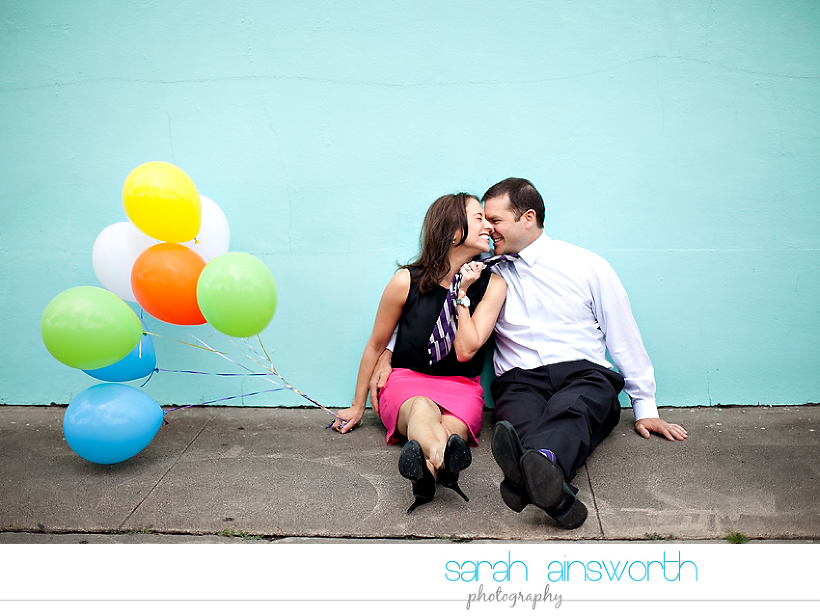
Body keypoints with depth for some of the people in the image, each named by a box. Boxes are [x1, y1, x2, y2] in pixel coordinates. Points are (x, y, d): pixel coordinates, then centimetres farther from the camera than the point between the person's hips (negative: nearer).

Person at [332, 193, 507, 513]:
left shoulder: (492, 284, 0)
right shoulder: (406, 282, -5)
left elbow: (466, 350, -7)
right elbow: (375, 345, 7)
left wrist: (463, 293, -11)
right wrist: (357, 406, 12)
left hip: (461, 386, 2)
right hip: (406, 380, -2)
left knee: (450, 427, -36)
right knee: (422, 409, -40)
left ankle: (427, 461, -69)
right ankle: (443, 460, -73)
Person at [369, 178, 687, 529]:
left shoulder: (587, 266, 12)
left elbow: (625, 338, 13)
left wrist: (645, 409, 10)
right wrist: (388, 352, 10)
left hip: (583, 374, -1)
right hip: (519, 381, 1)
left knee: (570, 409, -38)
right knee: (522, 419, -37)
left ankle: (540, 466, -68)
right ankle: (552, 489, -65)